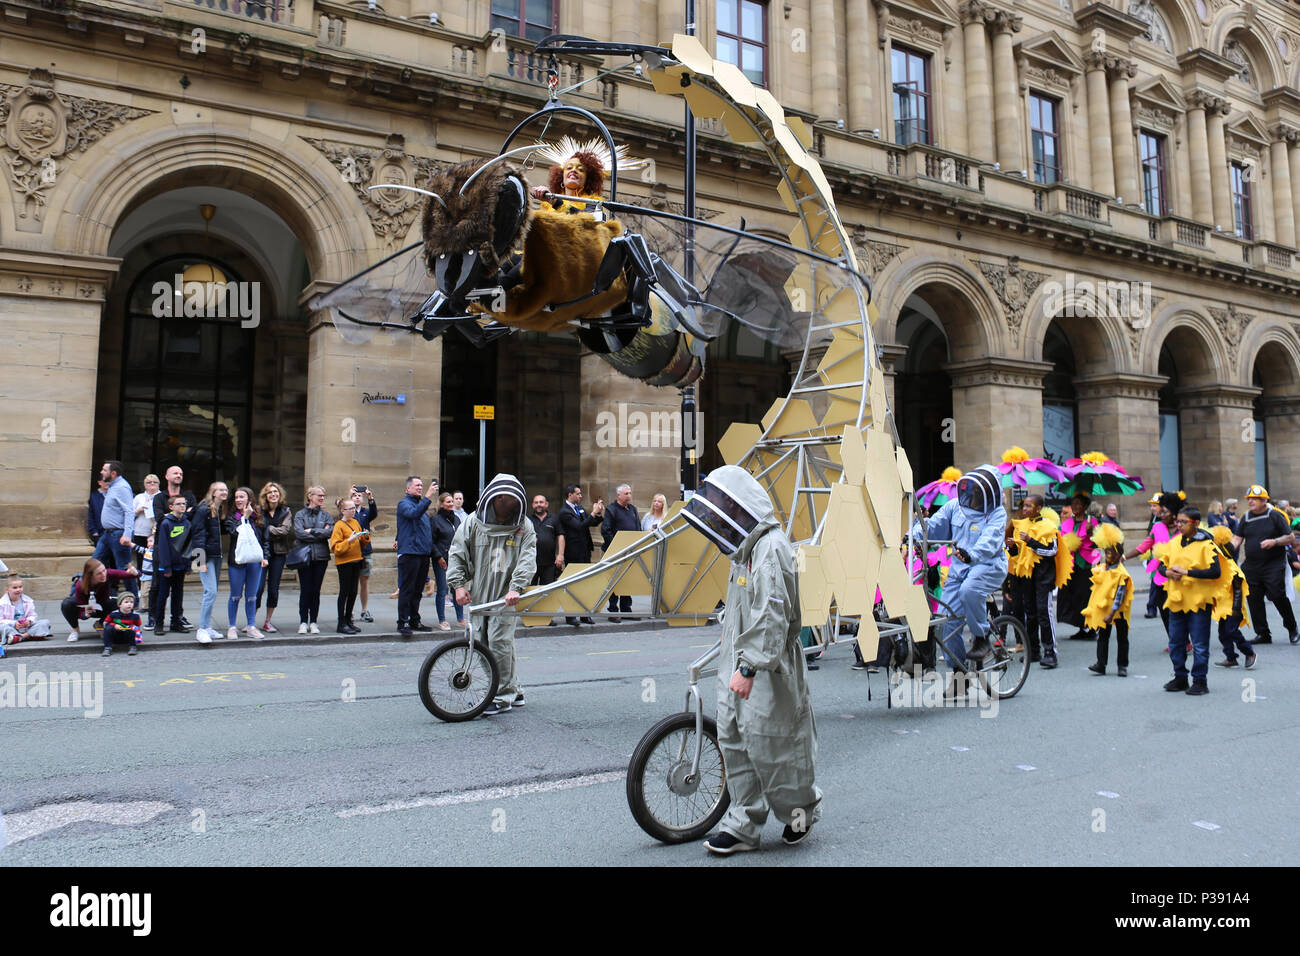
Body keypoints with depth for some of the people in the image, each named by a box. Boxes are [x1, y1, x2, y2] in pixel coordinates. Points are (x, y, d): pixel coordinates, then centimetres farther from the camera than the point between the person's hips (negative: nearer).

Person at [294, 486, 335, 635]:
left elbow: (331, 531, -5)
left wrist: (312, 531, -9)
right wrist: (320, 534, -7)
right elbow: (299, 533, -11)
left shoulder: (325, 515, 11)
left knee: (316, 590, 4)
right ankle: (303, 622, 8)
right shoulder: (300, 514, 4)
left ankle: (313, 622, 11)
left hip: (321, 557, 2)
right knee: (305, 590, -2)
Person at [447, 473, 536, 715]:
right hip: (478, 594, 4)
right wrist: (458, 584, -6)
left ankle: (503, 697, 0)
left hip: (507, 596, -3)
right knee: (482, 641, 6)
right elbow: (457, 554, 7)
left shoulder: (524, 527, 2)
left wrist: (516, 588, -21)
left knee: (499, 641, -12)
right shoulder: (473, 522, 6)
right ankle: (513, 691, 19)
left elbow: (527, 560, -7)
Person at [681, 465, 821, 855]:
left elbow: (771, 616, -26)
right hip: (739, 664, 10)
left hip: (767, 670, -10)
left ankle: (801, 808, 26)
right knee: (733, 742, 10)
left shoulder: (771, 548, -19)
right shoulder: (745, 546, 14)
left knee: (767, 743, 1)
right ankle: (743, 826, 20)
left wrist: (748, 667, -28)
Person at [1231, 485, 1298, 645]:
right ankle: (1263, 634, 15)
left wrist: (1274, 542, -19)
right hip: (1251, 566, 5)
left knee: (1278, 596, -10)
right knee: (1254, 600, 4)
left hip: (1274, 565, -4)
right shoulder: (1246, 518, 11)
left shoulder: (1275, 516, -2)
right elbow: (1237, 539, 8)